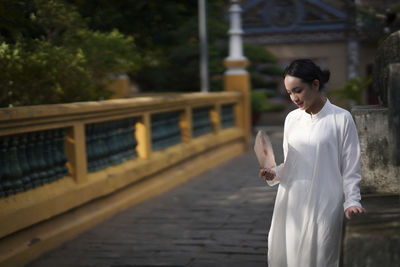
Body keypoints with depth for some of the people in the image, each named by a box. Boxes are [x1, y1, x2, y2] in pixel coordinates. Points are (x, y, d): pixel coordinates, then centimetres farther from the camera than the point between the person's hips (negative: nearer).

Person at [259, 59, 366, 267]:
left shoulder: (341, 119, -5)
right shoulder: (292, 119, 10)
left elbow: (350, 167, -1)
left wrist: (352, 201, -8)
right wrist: (274, 174, -1)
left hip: (323, 206, -4)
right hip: (291, 205, 5)